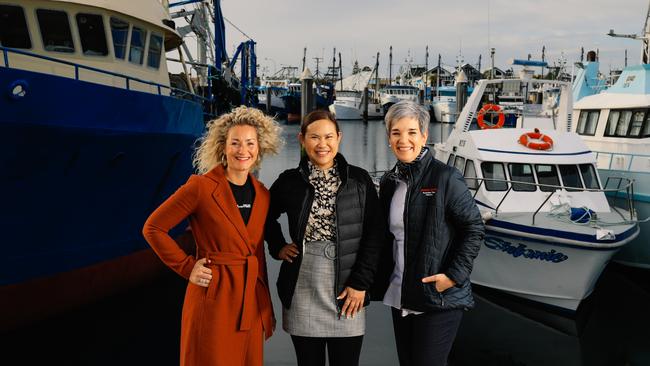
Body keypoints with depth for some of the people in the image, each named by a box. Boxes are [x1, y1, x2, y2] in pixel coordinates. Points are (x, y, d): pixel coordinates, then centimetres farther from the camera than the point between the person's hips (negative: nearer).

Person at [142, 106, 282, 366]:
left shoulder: (262, 195, 6)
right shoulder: (201, 186, -11)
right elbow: (153, 228, -6)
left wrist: (267, 309, 14)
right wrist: (187, 268, -9)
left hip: (252, 304, 6)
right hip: (213, 302, -5)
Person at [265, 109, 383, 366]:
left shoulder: (359, 180, 0)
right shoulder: (289, 181, 3)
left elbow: (373, 236, -2)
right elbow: (267, 216, 21)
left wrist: (360, 283, -8)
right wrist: (278, 247, 7)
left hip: (346, 290, -1)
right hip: (302, 290, 1)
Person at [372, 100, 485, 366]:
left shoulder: (445, 178, -11)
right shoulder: (388, 182, 7)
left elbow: (474, 228, -9)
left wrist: (454, 276, -15)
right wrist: (382, 280, 9)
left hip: (438, 298, -6)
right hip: (400, 297, 6)